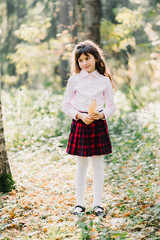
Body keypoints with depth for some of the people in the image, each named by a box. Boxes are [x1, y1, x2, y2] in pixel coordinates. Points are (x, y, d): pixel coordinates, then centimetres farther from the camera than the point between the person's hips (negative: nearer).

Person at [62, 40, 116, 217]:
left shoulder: (104, 80, 2)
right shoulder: (74, 80, 0)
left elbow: (111, 106, 6)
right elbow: (66, 106, 2)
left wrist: (101, 115, -14)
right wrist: (80, 116, -13)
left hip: (98, 124, 1)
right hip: (80, 124, -1)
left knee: (98, 165, 6)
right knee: (81, 166, 5)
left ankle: (97, 204, 16)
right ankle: (80, 204, 17)